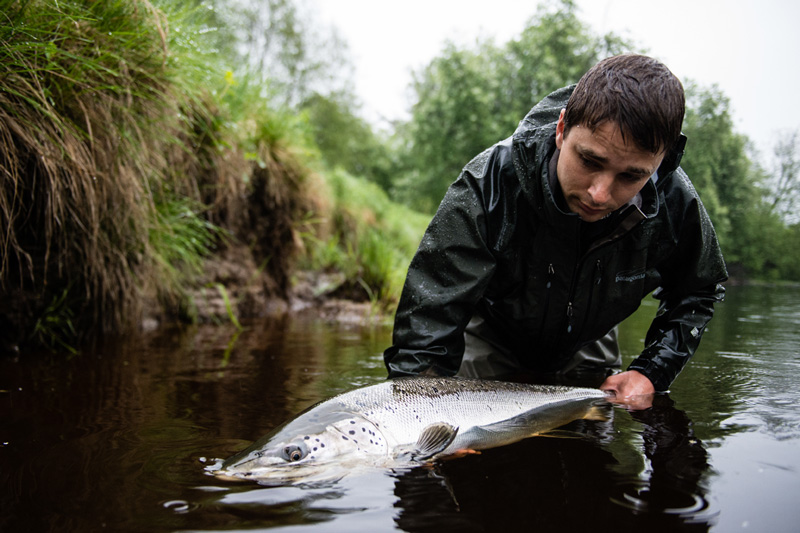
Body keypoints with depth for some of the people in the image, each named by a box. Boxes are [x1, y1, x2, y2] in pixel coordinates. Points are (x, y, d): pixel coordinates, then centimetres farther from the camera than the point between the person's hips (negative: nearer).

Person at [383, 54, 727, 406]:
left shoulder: (675, 203, -29)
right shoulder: (489, 186, -41)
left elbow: (698, 292, -5)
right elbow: (423, 339, -41)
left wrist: (652, 373, -18)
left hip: (584, 348, 3)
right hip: (489, 343, -2)